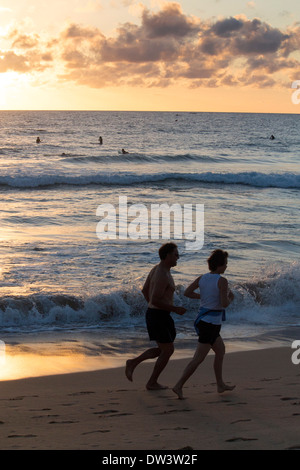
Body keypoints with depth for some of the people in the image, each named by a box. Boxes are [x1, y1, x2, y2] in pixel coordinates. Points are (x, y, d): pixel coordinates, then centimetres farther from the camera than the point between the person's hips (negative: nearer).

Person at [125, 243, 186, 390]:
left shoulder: (156, 269, 9)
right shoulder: (163, 276, -23)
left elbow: (145, 290, 19)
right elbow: (155, 300, -27)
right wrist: (175, 309, -18)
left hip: (154, 313, 10)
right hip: (158, 317, -10)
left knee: (163, 349, 19)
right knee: (168, 350, 4)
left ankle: (133, 363, 16)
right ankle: (152, 383, 14)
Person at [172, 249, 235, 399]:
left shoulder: (202, 278, 4)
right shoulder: (222, 281, -17)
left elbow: (187, 293, 1)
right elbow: (224, 304, -21)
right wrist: (230, 298, 1)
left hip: (202, 319, 9)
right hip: (211, 323, -9)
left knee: (221, 351, 23)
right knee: (198, 359, -5)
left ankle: (221, 385, 30)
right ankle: (179, 386, -8)